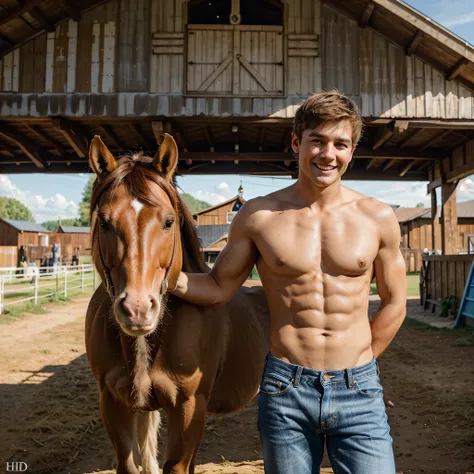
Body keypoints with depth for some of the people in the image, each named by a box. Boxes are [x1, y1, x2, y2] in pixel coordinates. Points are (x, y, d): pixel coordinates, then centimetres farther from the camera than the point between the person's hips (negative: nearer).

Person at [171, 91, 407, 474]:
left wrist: (357, 365, 5)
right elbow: (218, 289, 2)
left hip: (358, 390, 1)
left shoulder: (378, 218, -1)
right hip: (286, 391, 0)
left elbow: (394, 303, 8)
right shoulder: (258, 216, -3)